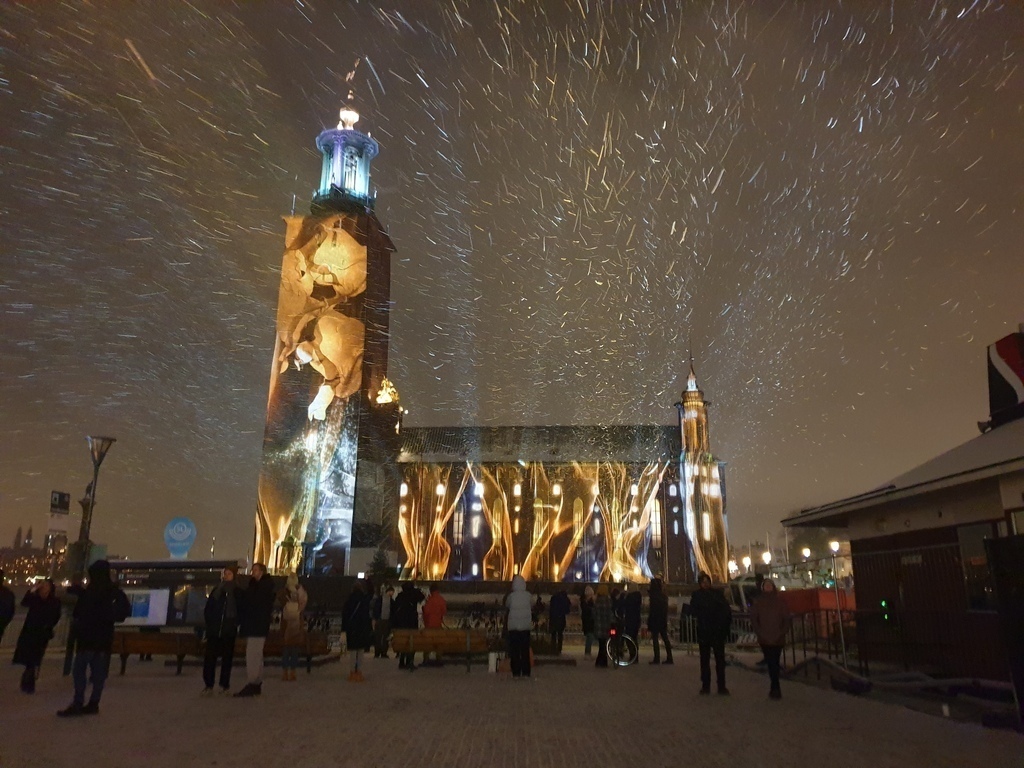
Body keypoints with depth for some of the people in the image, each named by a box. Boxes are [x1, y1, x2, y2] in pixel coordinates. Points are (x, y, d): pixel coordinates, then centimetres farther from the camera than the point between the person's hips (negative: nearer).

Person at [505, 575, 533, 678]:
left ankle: (516, 672, 4)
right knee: (525, 650, 8)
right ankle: (525, 672, 8)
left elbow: (507, 605, 7)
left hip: (513, 626, -1)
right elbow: (532, 608, 7)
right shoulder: (528, 595, -8)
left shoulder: (511, 596, -11)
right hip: (526, 626, 2)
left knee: (514, 650, 5)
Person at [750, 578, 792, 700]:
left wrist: (781, 633, -7)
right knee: (771, 663, 2)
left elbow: (787, 619, 2)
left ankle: (775, 688, 1)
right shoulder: (758, 603, 6)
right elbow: (753, 620, 5)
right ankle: (775, 688, 10)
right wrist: (761, 633, -5)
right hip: (764, 639, 1)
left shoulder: (780, 602, 3)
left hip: (778, 639, -1)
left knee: (774, 662, -6)